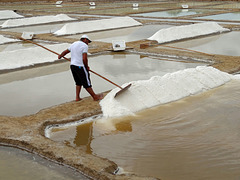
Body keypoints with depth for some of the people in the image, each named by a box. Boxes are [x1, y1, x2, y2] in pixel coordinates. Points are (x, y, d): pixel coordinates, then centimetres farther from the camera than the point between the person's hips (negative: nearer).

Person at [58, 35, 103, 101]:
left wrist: (60, 56, 48)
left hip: (72, 65, 8)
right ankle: (95, 97, 12)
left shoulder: (73, 44, 15)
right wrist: (87, 67, -2)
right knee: (86, 83, 1)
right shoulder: (84, 46, -9)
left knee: (78, 82, 20)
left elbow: (65, 51, 29)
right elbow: (84, 59, -18)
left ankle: (77, 97, 17)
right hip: (80, 67, -7)